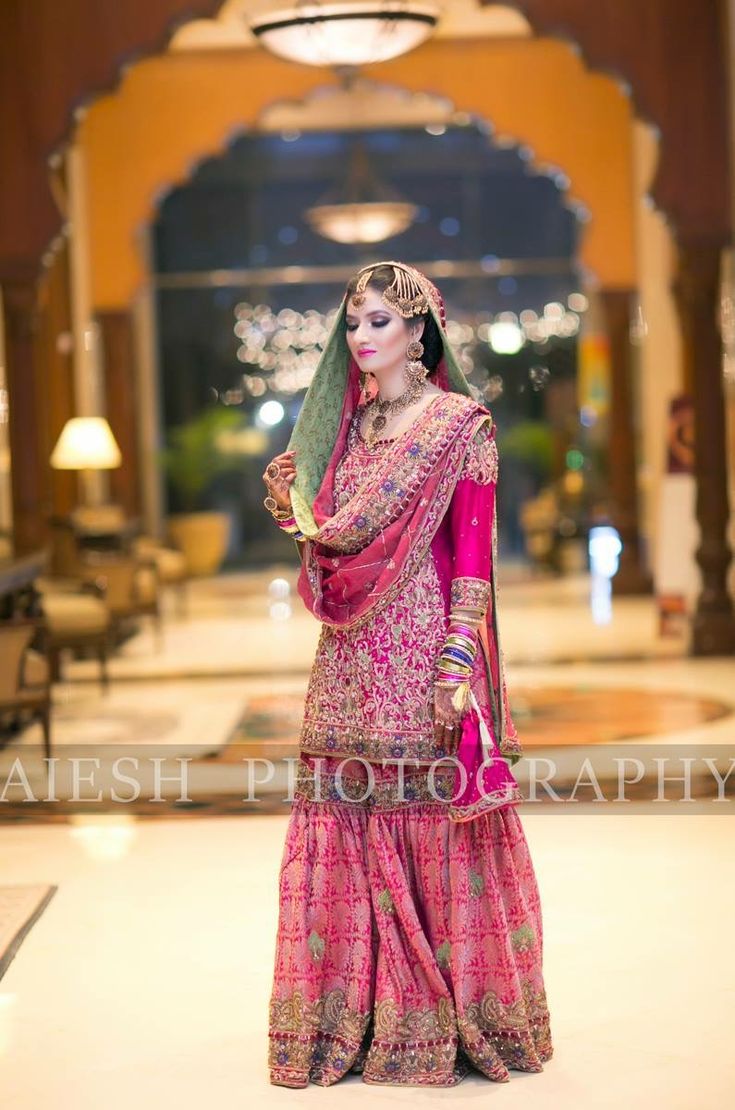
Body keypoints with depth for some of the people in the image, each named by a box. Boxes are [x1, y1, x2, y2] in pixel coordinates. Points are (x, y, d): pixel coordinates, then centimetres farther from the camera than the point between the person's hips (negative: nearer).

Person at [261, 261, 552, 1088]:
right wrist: (294, 505, -3)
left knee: (431, 824, -1)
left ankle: (443, 1018, 11)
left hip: (423, 651, -5)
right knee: (347, 826, 5)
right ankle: (356, 1016, 15)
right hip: (353, 655, 6)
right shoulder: (349, 424, 15)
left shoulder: (459, 423, -2)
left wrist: (459, 660, -16)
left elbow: (473, 551, -8)